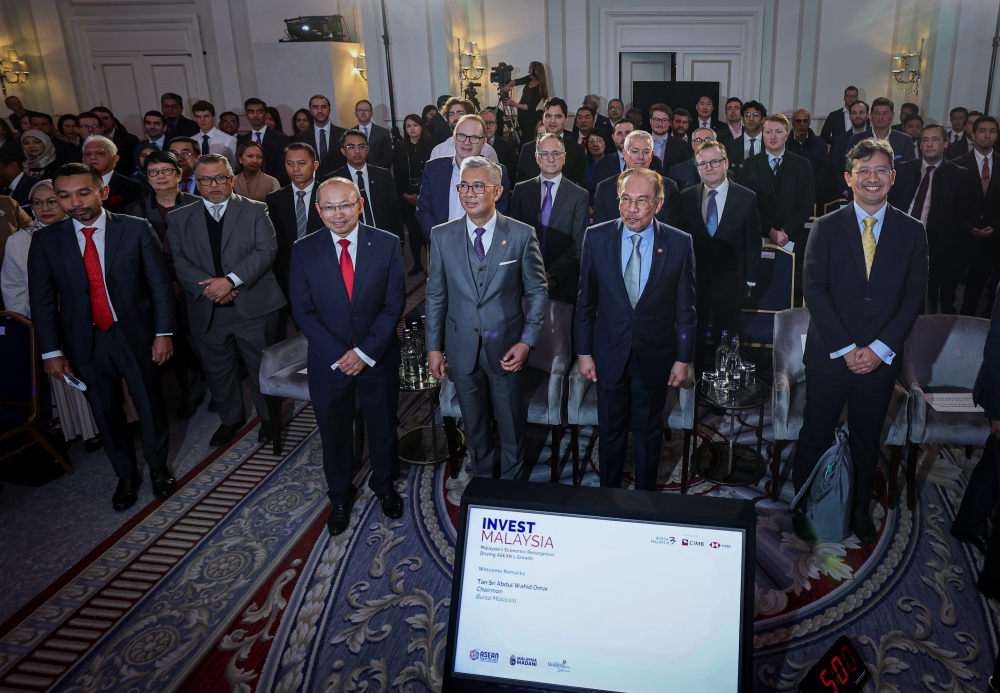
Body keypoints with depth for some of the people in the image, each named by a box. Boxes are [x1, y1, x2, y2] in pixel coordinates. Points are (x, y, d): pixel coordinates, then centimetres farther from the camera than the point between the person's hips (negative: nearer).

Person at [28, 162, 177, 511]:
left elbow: (160, 284, -5)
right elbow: (41, 299, 0)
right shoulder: (46, 240, -3)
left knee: (151, 404, 10)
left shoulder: (136, 229, -7)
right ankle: (126, 475, 32)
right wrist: (51, 351, -3)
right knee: (107, 413, 13)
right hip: (84, 342, 2)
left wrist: (163, 332, -8)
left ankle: (158, 467, 34)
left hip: (136, 334, -1)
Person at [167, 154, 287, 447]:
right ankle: (231, 418, 37)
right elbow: (178, 261, -1)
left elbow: (266, 250, -10)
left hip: (253, 305, -2)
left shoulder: (255, 211, 2)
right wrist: (207, 287, -19)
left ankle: (269, 417, 29)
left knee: (262, 367, 8)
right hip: (206, 309, 3)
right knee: (217, 370, 15)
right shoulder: (179, 219, 8)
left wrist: (231, 280, -21)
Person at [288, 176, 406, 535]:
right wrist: (337, 355, -14)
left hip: (378, 357, 0)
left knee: (383, 427, 16)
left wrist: (366, 351, -15)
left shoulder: (387, 244, -7)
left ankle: (385, 485, 42)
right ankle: (340, 497, 37)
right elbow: (302, 309, -6)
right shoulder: (304, 250, -5)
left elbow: (394, 304, -8)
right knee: (334, 432, 14)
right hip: (328, 360, 1)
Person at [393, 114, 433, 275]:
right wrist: (405, 194, -7)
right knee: (413, 230, 6)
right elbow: (396, 174, 3)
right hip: (406, 196, 2)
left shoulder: (430, 146, 0)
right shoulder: (399, 147, 6)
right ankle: (417, 263, 16)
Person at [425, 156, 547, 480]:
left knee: (512, 425, 14)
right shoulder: (442, 236, -3)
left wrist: (527, 341, -11)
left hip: (507, 347, -1)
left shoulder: (522, 234, -8)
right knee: (475, 425, 18)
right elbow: (435, 295, 2)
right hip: (462, 347, 2)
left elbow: (537, 291, -3)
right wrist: (433, 347, 1)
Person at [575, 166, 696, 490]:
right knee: (610, 431, 16)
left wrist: (684, 357, -1)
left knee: (649, 433, 17)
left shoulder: (679, 243, -11)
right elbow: (586, 300, -2)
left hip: (655, 355, 0)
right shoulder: (596, 237, -9)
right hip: (609, 352, 1)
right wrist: (584, 351, -1)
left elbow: (685, 307, -4)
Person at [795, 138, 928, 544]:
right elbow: (814, 290, -8)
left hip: (881, 358, 2)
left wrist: (879, 348, -11)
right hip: (829, 356, -1)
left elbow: (914, 296, -1)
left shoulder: (912, 232, 4)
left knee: (867, 442, 15)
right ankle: (803, 506, 27)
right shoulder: (826, 228, -1)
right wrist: (846, 349, -14)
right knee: (815, 437, 8)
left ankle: (860, 510, 34)